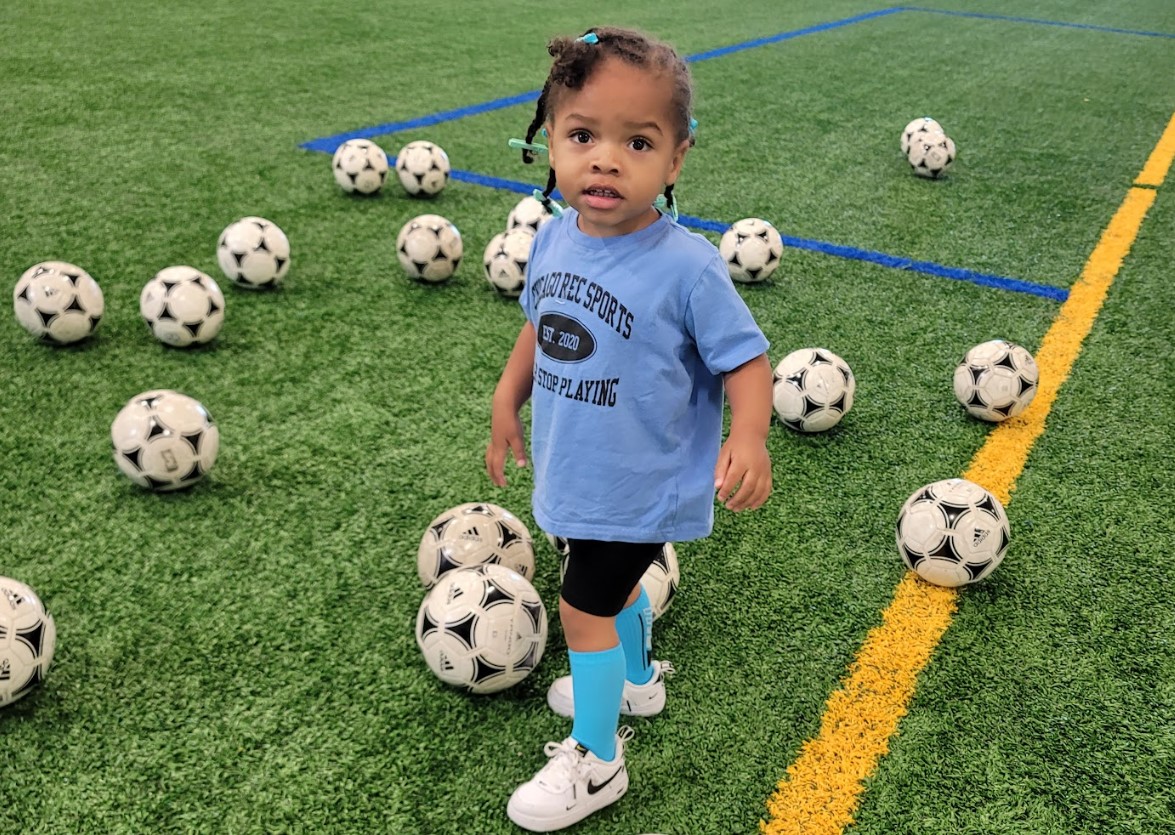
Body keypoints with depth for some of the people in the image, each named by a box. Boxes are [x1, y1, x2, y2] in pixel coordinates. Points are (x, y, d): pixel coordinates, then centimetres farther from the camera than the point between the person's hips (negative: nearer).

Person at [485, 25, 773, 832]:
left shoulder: (687, 268, -28)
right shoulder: (555, 236, -8)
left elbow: (746, 358, -21)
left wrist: (748, 437, -36)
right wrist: (508, 401, 10)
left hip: (640, 485, -7)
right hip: (580, 472, 7)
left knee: (584, 606, 5)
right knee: (615, 581, 28)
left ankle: (595, 758, 28)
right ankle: (636, 677, 57)